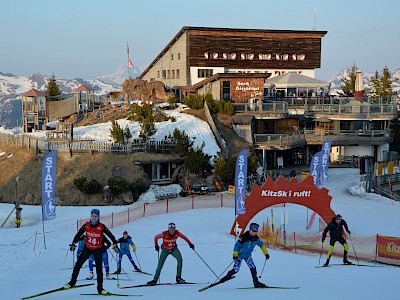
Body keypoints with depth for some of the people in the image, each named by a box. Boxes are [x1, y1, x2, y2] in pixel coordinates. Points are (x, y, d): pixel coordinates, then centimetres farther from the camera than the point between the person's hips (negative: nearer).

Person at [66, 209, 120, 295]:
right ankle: (72, 282, 20)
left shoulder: (102, 227, -15)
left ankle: (100, 288, -3)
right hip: (87, 249, 2)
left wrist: (115, 245, -20)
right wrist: (73, 243, 0)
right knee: (78, 264, 3)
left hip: (98, 250, -2)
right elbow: (78, 234, 3)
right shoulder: (86, 225, -9)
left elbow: (110, 235, -12)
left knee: (99, 268, -9)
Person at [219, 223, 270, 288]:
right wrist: (235, 255, -31)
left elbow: (262, 245, 9)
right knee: (236, 269, -8)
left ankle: (256, 282, -1)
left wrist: (266, 254, 9)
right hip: (240, 255, -5)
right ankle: (227, 276, 14)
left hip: (248, 255, 5)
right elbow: (237, 245, -24)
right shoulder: (244, 237, -26)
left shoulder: (256, 238, -7)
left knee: (253, 268, -7)